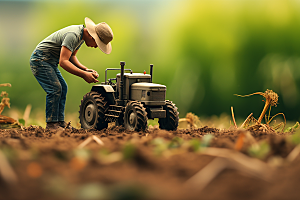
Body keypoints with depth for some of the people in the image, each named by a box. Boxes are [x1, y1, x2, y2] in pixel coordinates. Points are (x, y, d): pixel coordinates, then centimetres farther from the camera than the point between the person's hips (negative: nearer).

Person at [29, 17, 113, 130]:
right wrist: (83, 74, -32)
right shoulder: (73, 35, -28)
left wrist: (85, 69, -1)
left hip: (49, 61, 10)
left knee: (63, 88, 7)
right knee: (55, 89, -17)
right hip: (40, 59, -10)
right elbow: (63, 61, -32)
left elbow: (71, 57, 14)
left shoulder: (81, 35, 4)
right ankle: (51, 124, -11)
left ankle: (60, 122, 10)